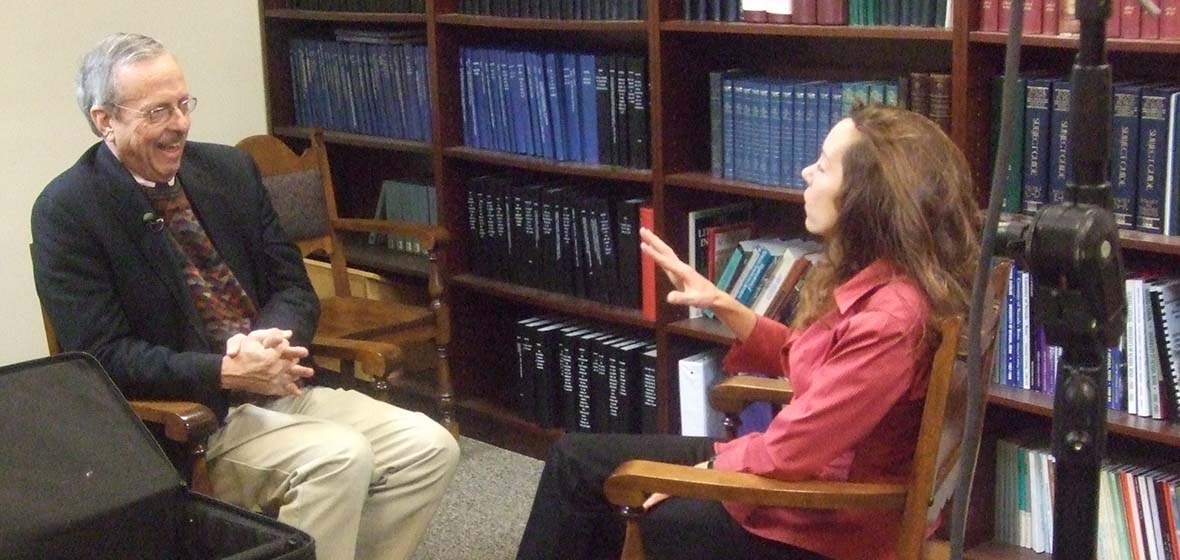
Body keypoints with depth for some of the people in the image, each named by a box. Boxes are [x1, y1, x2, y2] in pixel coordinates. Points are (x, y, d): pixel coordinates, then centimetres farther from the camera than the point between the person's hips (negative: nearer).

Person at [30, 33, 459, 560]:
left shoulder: (229, 168, 8)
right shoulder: (66, 211, -8)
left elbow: (293, 286, 10)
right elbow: (102, 355, -14)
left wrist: (273, 339, -13)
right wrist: (226, 373, -24)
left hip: (279, 386, 6)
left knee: (429, 447, -11)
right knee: (339, 458, -29)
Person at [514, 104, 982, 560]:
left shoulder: (891, 319, -29)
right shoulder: (872, 278, 0)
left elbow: (790, 450, -25)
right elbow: (798, 359, 16)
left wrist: (700, 471, -10)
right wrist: (721, 305, 4)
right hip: (811, 466, 9)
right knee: (576, 458, 9)